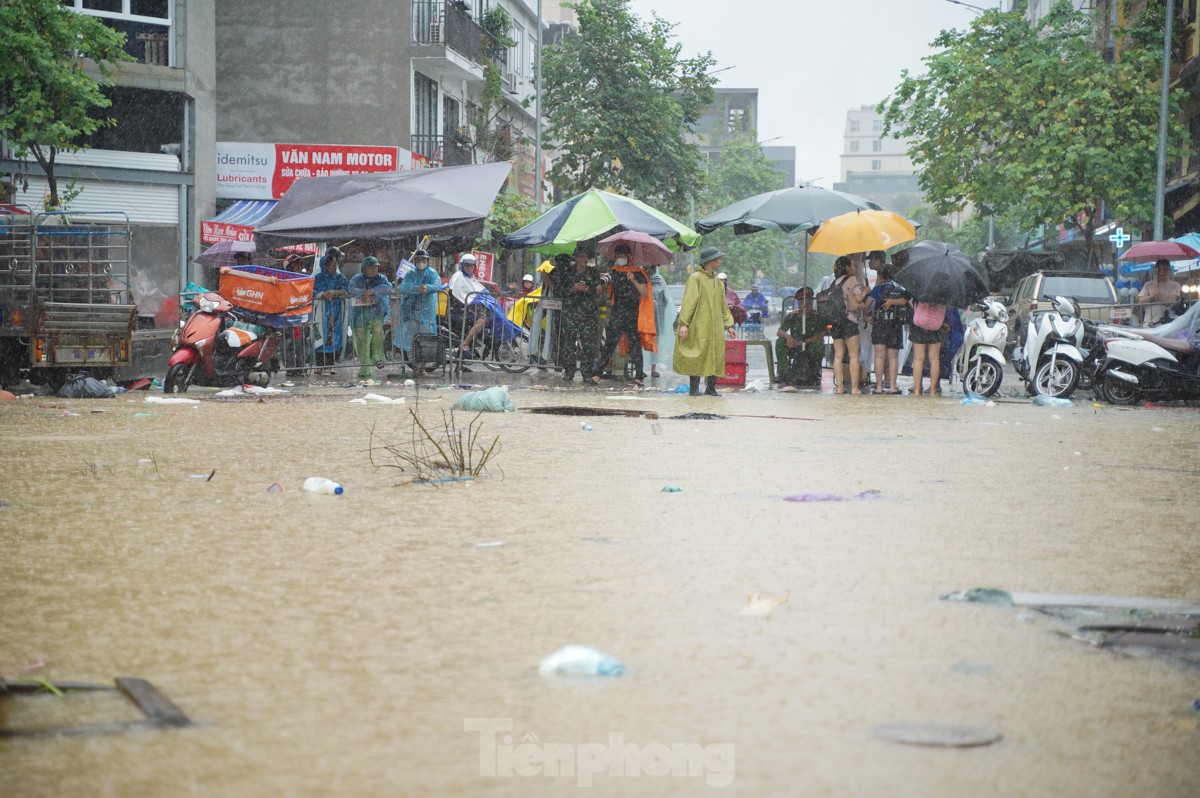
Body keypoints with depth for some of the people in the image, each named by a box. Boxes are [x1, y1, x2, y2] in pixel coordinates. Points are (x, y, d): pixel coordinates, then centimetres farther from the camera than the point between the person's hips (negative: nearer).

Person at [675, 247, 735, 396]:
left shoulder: (717, 281, 17)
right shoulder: (695, 278, -6)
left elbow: (723, 305, 22)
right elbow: (688, 302, -11)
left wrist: (728, 324, 16)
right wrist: (683, 323, -17)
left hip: (715, 327, 7)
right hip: (699, 326, -7)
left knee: (716, 357, 4)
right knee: (697, 357, -6)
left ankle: (711, 388, 11)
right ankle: (693, 388, 0)